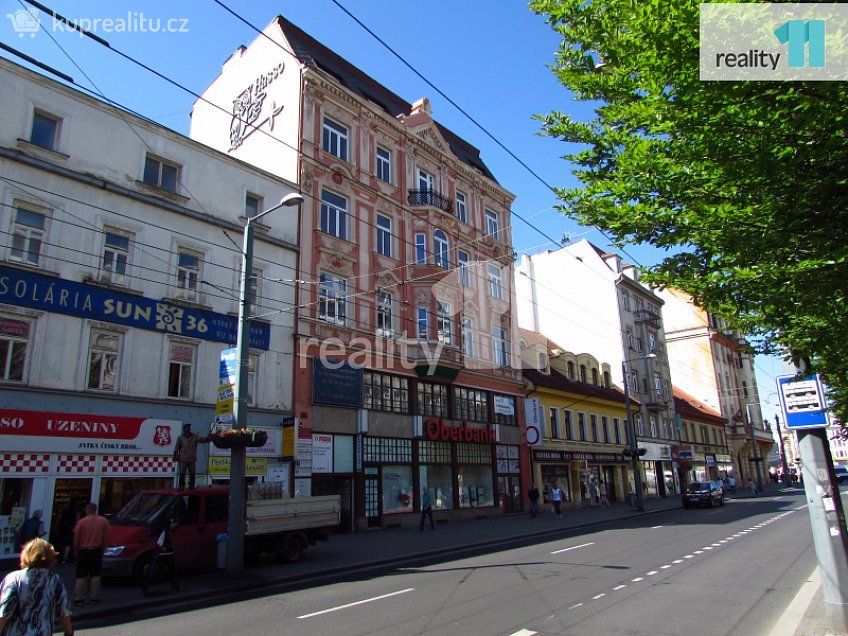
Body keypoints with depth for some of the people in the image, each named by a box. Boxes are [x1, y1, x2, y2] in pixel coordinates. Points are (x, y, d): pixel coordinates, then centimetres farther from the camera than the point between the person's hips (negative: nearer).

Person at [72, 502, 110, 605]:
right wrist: (102, 548, 10)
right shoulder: (103, 521, -2)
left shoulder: (81, 521, -7)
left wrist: (76, 550, 7)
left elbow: (76, 538, -6)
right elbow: (105, 537, -1)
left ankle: (79, 599, 8)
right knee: (95, 575, 8)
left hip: (83, 550, -1)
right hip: (97, 550, 1)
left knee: (81, 576, 7)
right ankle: (94, 598, 9)